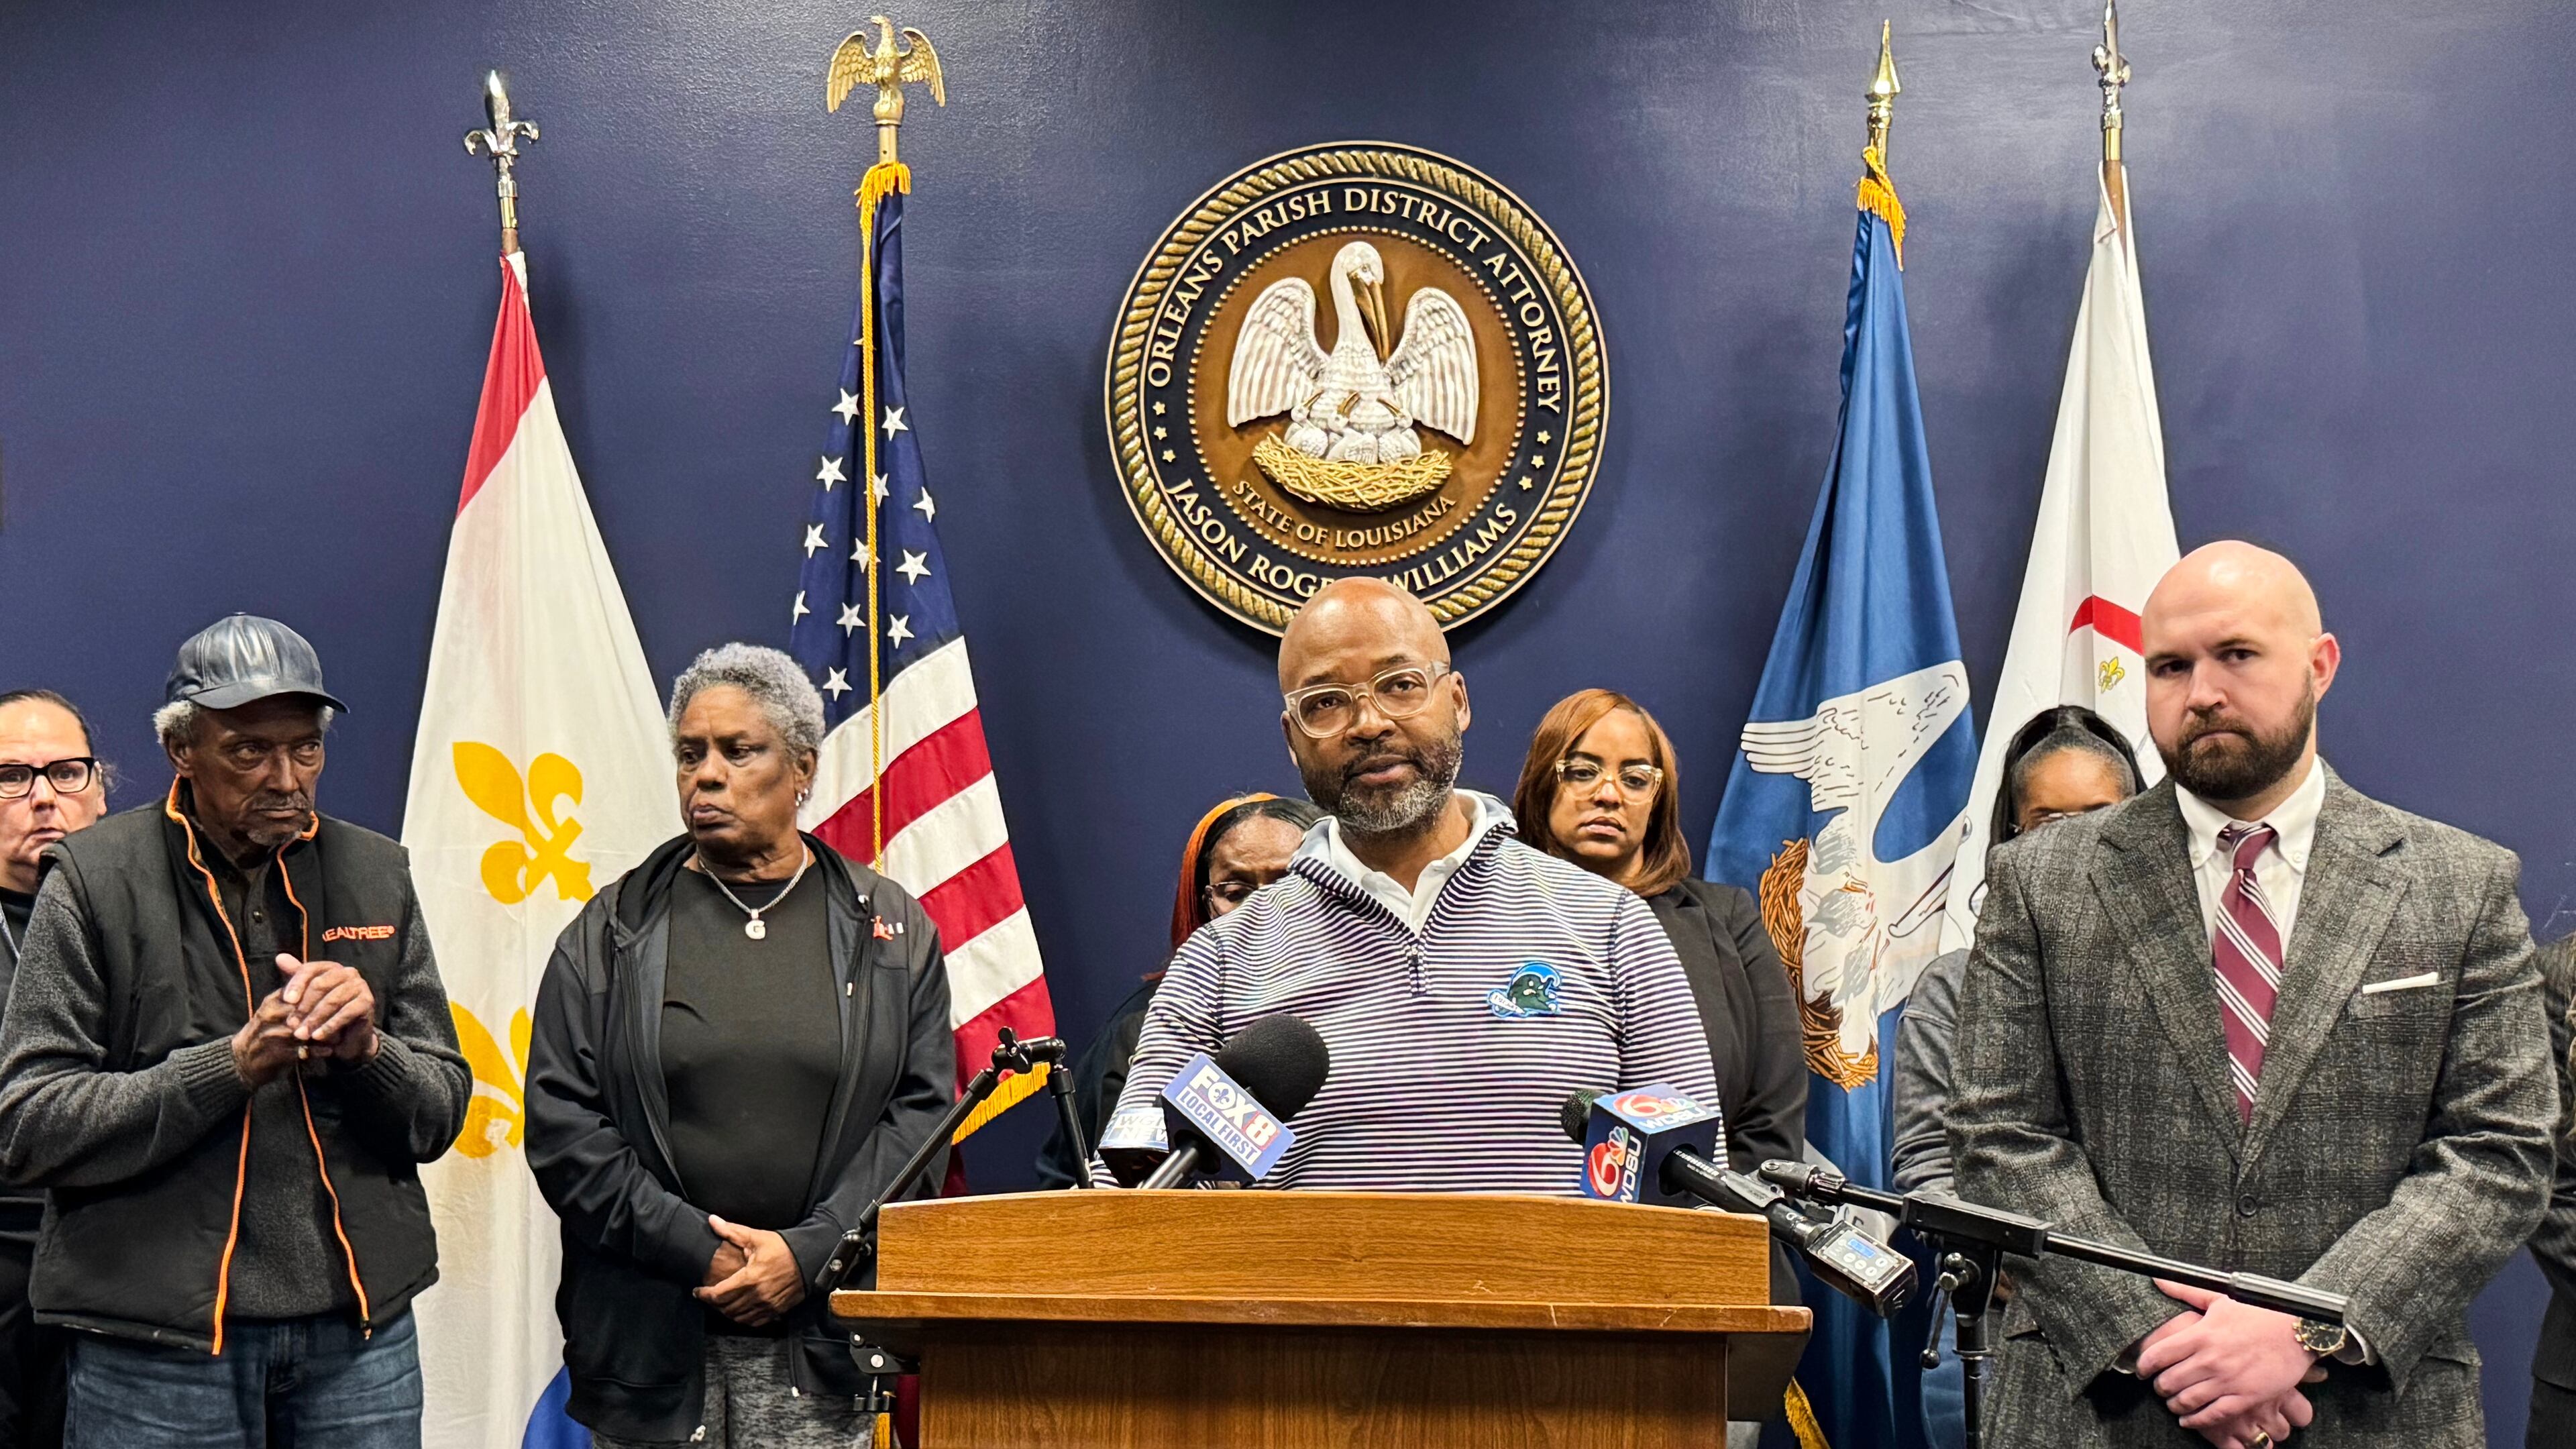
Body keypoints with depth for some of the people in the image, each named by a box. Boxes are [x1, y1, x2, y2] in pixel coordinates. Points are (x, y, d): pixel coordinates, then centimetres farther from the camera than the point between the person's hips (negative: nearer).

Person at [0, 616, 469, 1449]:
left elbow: (442, 1113, 9)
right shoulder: (96, 881, -2)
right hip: (157, 1345, -3)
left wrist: (365, 1050, -12)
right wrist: (231, 1065, -18)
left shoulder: (374, 874, 8)